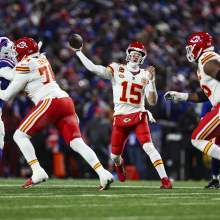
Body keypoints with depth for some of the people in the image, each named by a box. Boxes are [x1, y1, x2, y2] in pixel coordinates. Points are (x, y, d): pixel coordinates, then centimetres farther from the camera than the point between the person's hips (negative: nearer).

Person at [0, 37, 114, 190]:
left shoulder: (25, 66, 0)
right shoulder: (42, 59, 22)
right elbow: (18, 76, 42)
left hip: (49, 102, -8)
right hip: (66, 102, 8)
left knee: (20, 136, 2)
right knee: (77, 143, -2)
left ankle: (37, 172, -11)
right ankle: (103, 173, -18)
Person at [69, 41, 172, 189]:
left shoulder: (145, 75, 5)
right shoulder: (117, 70, 3)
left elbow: (152, 102, -1)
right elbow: (94, 69, -10)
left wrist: (151, 80, -11)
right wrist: (78, 52, -10)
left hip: (138, 116, -1)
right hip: (120, 117, 1)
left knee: (149, 147, -21)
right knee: (115, 155, 8)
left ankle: (165, 180, -22)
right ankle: (119, 163, 48)